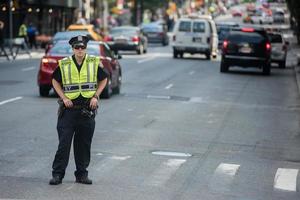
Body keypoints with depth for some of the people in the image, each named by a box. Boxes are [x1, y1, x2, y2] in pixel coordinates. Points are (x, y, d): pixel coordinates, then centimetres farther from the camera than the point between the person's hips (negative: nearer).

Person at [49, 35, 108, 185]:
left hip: (87, 109, 1)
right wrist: (64, 98, -3)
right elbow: (55, 81, 11)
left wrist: (96, 96, 0)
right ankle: (57, 174, 4)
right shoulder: (64, 65, -1)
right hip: (69, 109, -1)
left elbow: (103, 79, 13)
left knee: (84, 143, 7)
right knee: (64, 142, -4)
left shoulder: (95, 63, 1)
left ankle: (82, 174, 18)